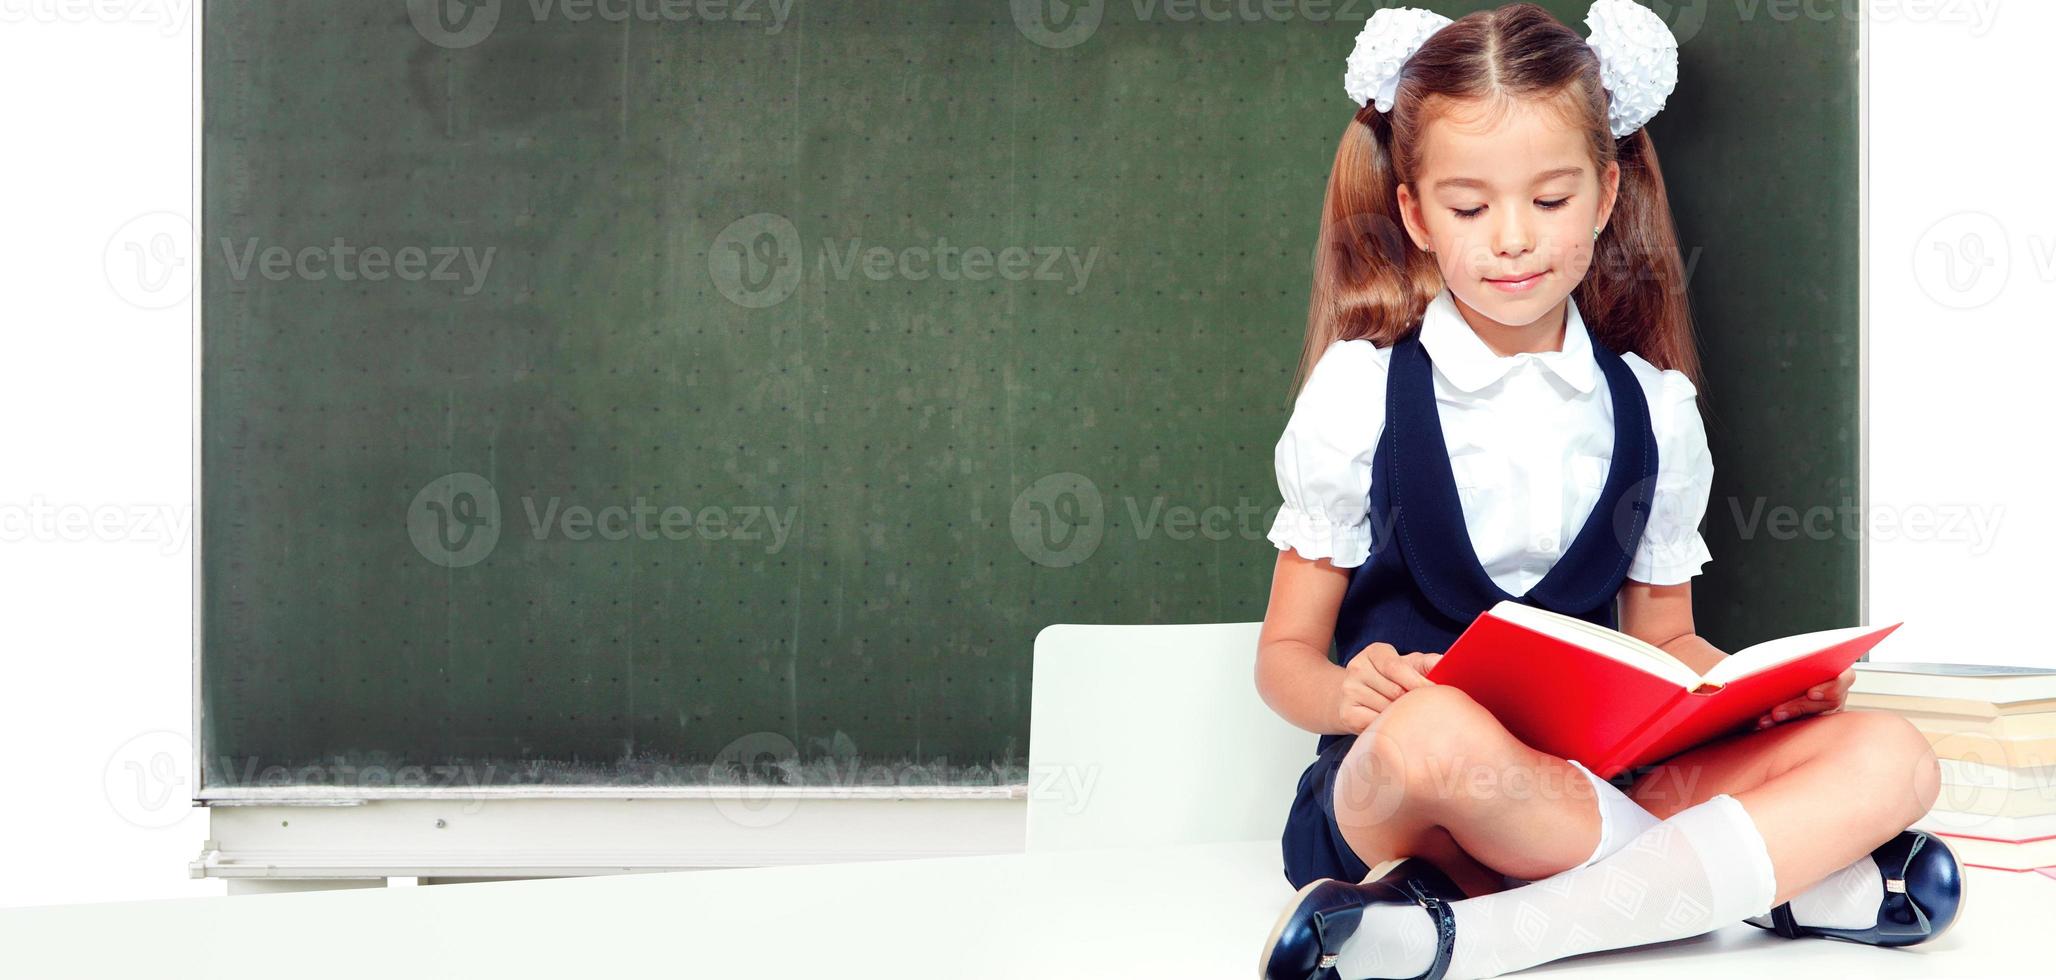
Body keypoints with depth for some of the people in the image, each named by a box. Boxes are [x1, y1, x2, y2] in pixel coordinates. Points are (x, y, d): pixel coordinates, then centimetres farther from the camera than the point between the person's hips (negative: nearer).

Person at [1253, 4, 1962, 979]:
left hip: (1598, 776, 4)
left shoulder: (1653, 411, 12)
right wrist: (1349, 694, -21)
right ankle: (1794, 872, -20)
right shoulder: (1359, 391, 3)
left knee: (1891, 758, -18)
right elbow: (1285, 654, 3)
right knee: (1433, 733, -40)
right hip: (1397, 801, -4)